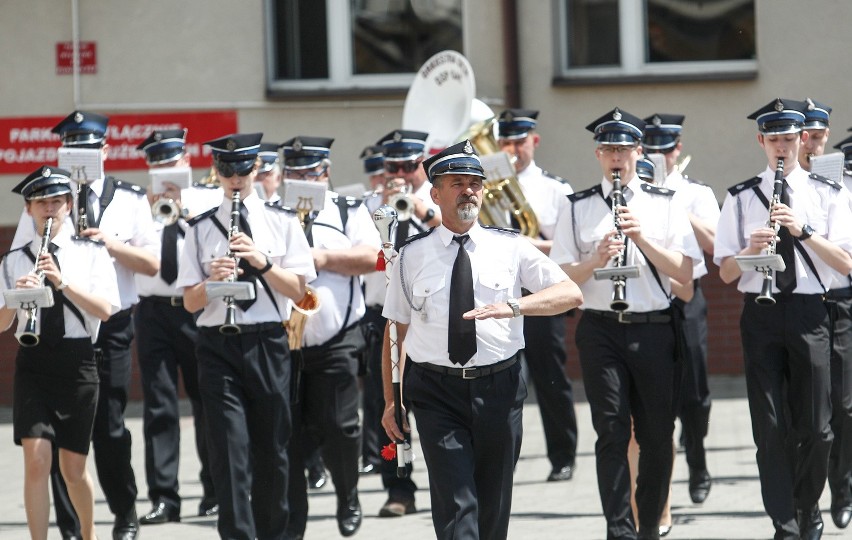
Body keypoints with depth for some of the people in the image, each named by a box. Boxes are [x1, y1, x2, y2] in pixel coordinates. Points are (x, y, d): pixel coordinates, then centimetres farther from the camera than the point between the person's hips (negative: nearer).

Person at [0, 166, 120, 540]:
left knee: (73, 467, 8)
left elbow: (105, 310, -10)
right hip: (33, 363, 0)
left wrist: (62, 283, -21)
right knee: (37, 460, -13)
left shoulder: (92, 254, 2)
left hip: (77, 363, 0)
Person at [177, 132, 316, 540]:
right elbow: (190, 302, 3)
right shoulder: (201, 229, 7)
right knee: (230, 453, -9)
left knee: (271, 450, 7)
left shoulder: (282, 223, 7)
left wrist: (262, 261, -14)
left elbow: (297, 290, 1)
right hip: (218, 347, -1)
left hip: (269, 344, 1)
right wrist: (213, 280, -17)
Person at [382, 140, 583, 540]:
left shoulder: (510, 248, 5)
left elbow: (571, 294, -4)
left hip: (498, 390, 2)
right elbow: (395, 330, 8)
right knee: (456, 505, -13)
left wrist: (513, 306, -20)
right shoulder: (413, 256, 5)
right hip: (437, 391, -2)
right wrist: (390, 400, 5)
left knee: (494, 503, 11)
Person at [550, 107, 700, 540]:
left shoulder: (664, 205, 7)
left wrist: (642, 239, -14)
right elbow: (563, 278, 3)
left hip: (653, 329, 1)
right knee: (612, 433, -7)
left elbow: (684, 273, -1)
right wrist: (596, 259, -16)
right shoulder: (577, 208, 6)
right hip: (600, 330, -1)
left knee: (657, 435, 5)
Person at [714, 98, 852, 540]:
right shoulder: (742, 198, 7)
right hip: (761, 316, 0)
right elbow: (725, 272, 5)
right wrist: (751, 249, -16)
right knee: (771, 428, -4)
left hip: (809, 315, 0)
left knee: (815, 427, 1)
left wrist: (804, 231, -16)